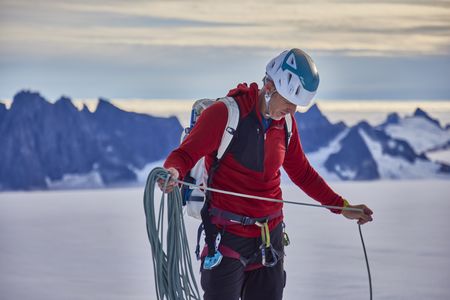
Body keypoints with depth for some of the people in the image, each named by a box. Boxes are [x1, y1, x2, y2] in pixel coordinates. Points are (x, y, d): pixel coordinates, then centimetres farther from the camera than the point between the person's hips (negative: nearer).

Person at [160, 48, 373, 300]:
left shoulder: (285, 123, 8)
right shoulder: (225, 113, -12)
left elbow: (302, 172, 20)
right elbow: (185, 154, -14)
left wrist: (342, 207, 17)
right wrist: (173, 172, -37)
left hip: (270, 237, 6)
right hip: (227, 236, -6)